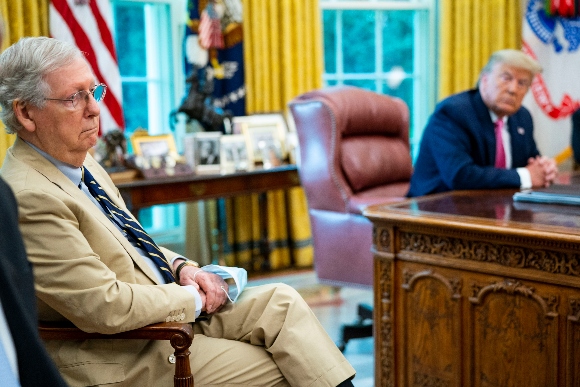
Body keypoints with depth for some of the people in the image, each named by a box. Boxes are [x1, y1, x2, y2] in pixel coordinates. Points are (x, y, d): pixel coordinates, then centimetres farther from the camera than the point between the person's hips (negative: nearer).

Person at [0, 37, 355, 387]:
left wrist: (181, 267, 1)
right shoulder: (29, 198, -25)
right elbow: (105, 307, -26)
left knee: (282, 301, -1)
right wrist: (192, 298, -13)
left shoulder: (79, 163, 6)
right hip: (123, 355, -9)